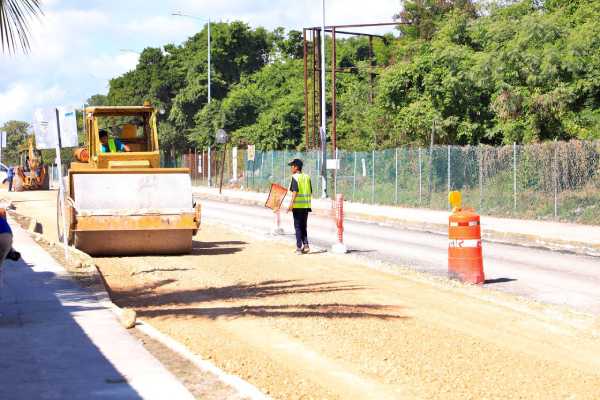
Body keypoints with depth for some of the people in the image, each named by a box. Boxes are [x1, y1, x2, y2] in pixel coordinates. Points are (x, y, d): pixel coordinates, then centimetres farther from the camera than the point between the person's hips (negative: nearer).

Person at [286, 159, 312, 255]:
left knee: (298, 226, 1)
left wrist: (291, 203, -21)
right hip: (306, 205, 6)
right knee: (303, 226, 15)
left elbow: (295, 191, -19)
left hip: (298, 205, -6)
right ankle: (306, 245, 5)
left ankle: (299, 247, 1)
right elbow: (310, 192, 11)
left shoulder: (295, 177, -9)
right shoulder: (307, 177, 9)